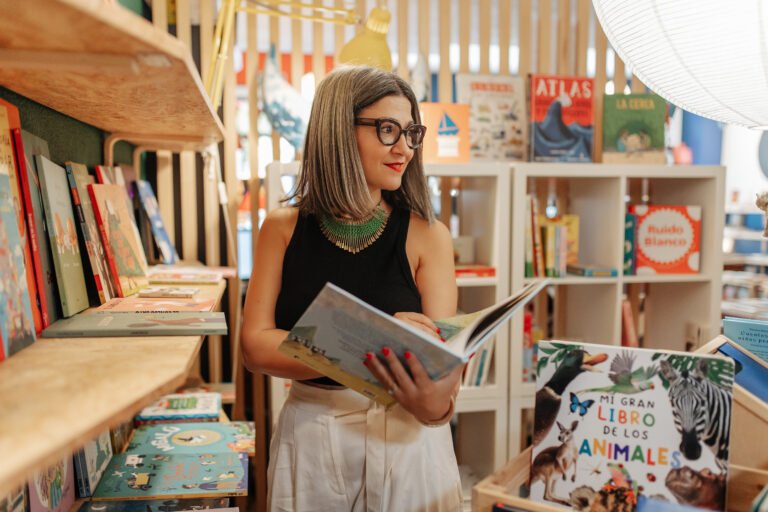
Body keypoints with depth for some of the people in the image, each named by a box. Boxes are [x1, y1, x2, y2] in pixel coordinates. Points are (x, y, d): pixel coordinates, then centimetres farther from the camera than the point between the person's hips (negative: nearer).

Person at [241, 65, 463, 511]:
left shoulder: (428, 236, -8)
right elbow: (257, 345, -11)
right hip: (309, 433, 1)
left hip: (407, 438, 0)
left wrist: (437, 403, -37)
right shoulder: (284, 229, -4)